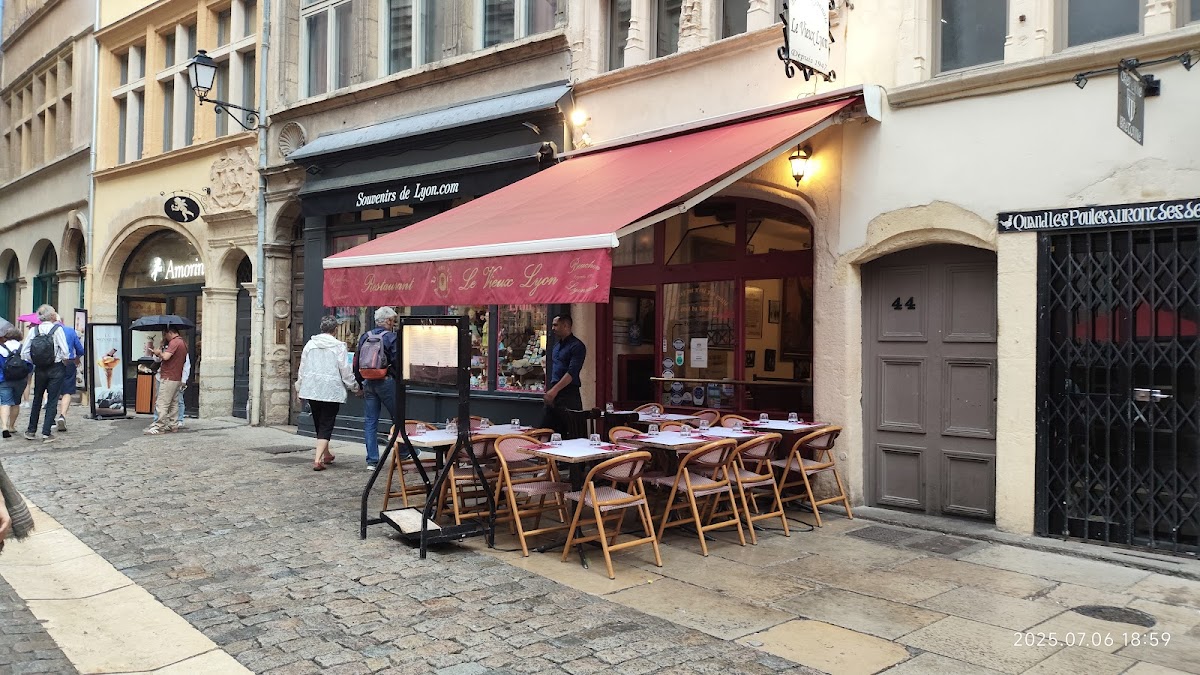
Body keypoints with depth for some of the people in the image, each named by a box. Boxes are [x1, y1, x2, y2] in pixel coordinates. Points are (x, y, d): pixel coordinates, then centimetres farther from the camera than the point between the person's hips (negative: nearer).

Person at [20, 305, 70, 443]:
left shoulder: (34, 330, -1)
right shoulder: (57, 329, -10)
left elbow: (24, 353, -4)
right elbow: (65, 351, -15)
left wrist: (35, 362, 11)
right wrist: (65, 360, 5)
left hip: (39, 370, 3)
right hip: (56, 369, -3)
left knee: (37, 399, 18)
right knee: (52, 401, 2)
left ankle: (31, 431, 23)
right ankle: (46, 433, 0)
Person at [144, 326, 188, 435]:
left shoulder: (174, 342, -14)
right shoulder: (183, 343, 15)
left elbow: (166, 356, -26)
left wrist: (159, 353, -6)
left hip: (169, 378, -10)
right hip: (177, 378, 10)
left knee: (162, 403, -8)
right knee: (174, 403, 14)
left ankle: (159, 426, -9)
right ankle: (173, 425, 17)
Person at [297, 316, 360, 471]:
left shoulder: (310, 344, 5)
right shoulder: (338, 346, -8)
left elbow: (302, 368, 10)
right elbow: (346, 371, -6)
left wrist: (299, 388, 22)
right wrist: (355, 387, 9)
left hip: (312, 390, 5)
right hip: (331, 391, -4)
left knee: (319, 424, 19)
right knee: (326, 425, 0)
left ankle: (326, 455, 33)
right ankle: (318, 460, -11)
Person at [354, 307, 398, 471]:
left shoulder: (364, 337, 8)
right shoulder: (391, 337, -9)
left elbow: (356, 363, 11)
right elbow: (397, 362, -14)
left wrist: (360, 384, 19)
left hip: (368, 382, 5)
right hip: (386, 382, -5)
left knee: (370, 421, 7)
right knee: (398, 418, 9)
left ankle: (372, 461, 6)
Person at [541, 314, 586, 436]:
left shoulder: (576, 346, -9)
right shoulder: (556, 346, 18)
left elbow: (571, 373, -19)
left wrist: (554, 390, -24)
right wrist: (548, 389, 16)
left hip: (569, 394, -9)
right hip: (553, 394, 9)